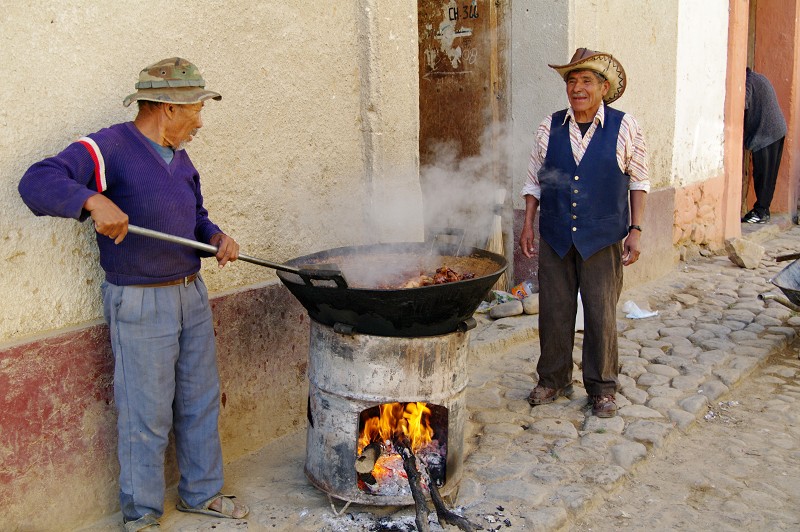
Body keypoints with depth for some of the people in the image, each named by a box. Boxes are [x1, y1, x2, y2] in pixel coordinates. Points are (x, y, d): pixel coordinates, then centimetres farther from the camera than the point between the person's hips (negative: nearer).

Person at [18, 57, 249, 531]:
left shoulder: (180, 159, 12)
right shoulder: (109, 148, -13)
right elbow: (38, 182, -23)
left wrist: (217, 237, 1)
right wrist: (93, 200, -39)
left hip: (193, 294, 8)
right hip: (141, 305, -8)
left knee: (201, 402, 16)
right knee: (147, 416, 2)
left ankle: (202, 492, 34)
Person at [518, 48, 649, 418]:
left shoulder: (624, 128, -2)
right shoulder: (550, 127, 3)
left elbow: (638, 180, 5)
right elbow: (534, 179, 11)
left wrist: (635, 230, -2)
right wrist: (528, 224, 4)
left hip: (603, 241, -2)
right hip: (555, 239, 2)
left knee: (601, 315, 4)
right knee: (554, 312, 8)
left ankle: (602, 388, 20)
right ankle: (553, 380, 25)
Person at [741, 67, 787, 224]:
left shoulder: (748, 82, -11)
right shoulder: (760, 78, 19)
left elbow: (743, 105, -26)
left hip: (764, 133, -10)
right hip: (778, 130, 10)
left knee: (762, 173, -6)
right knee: (769, 174, 10)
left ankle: (760, 212, -3)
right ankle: (764, 210, 15)